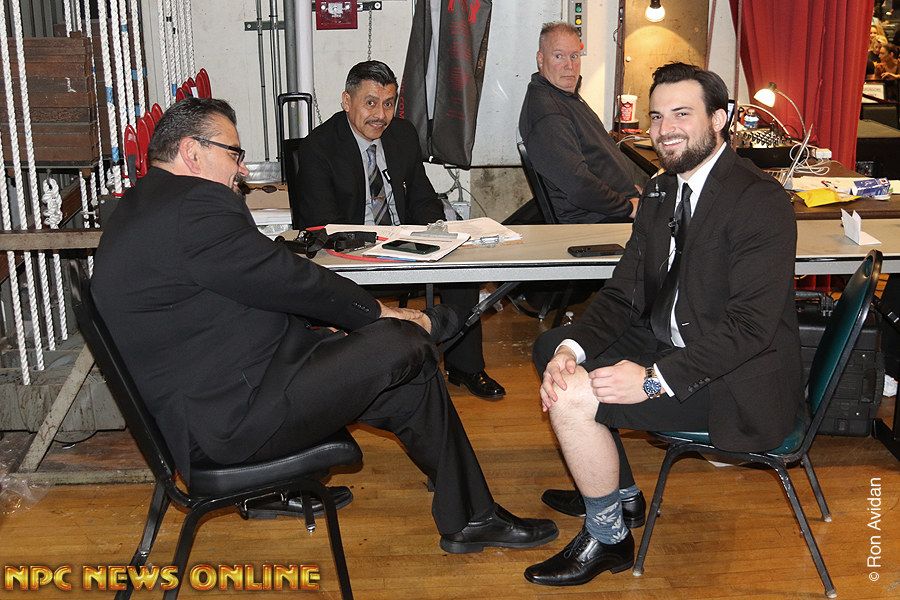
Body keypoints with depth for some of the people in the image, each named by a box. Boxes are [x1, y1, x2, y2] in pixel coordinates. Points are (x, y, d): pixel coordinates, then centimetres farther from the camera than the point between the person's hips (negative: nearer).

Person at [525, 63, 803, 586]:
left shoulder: (762, 200, -19)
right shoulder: (661, 192, 8)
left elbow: (749, 326, -25)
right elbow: (623, 294, 5)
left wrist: (654, 379, -29)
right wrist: (570, 349, -13)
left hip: (737, 382, -9)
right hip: (667, 345, 9)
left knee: (572, 396, -22)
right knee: (551, 346, 9)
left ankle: (608, 539, 4)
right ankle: (619, 492, 20)